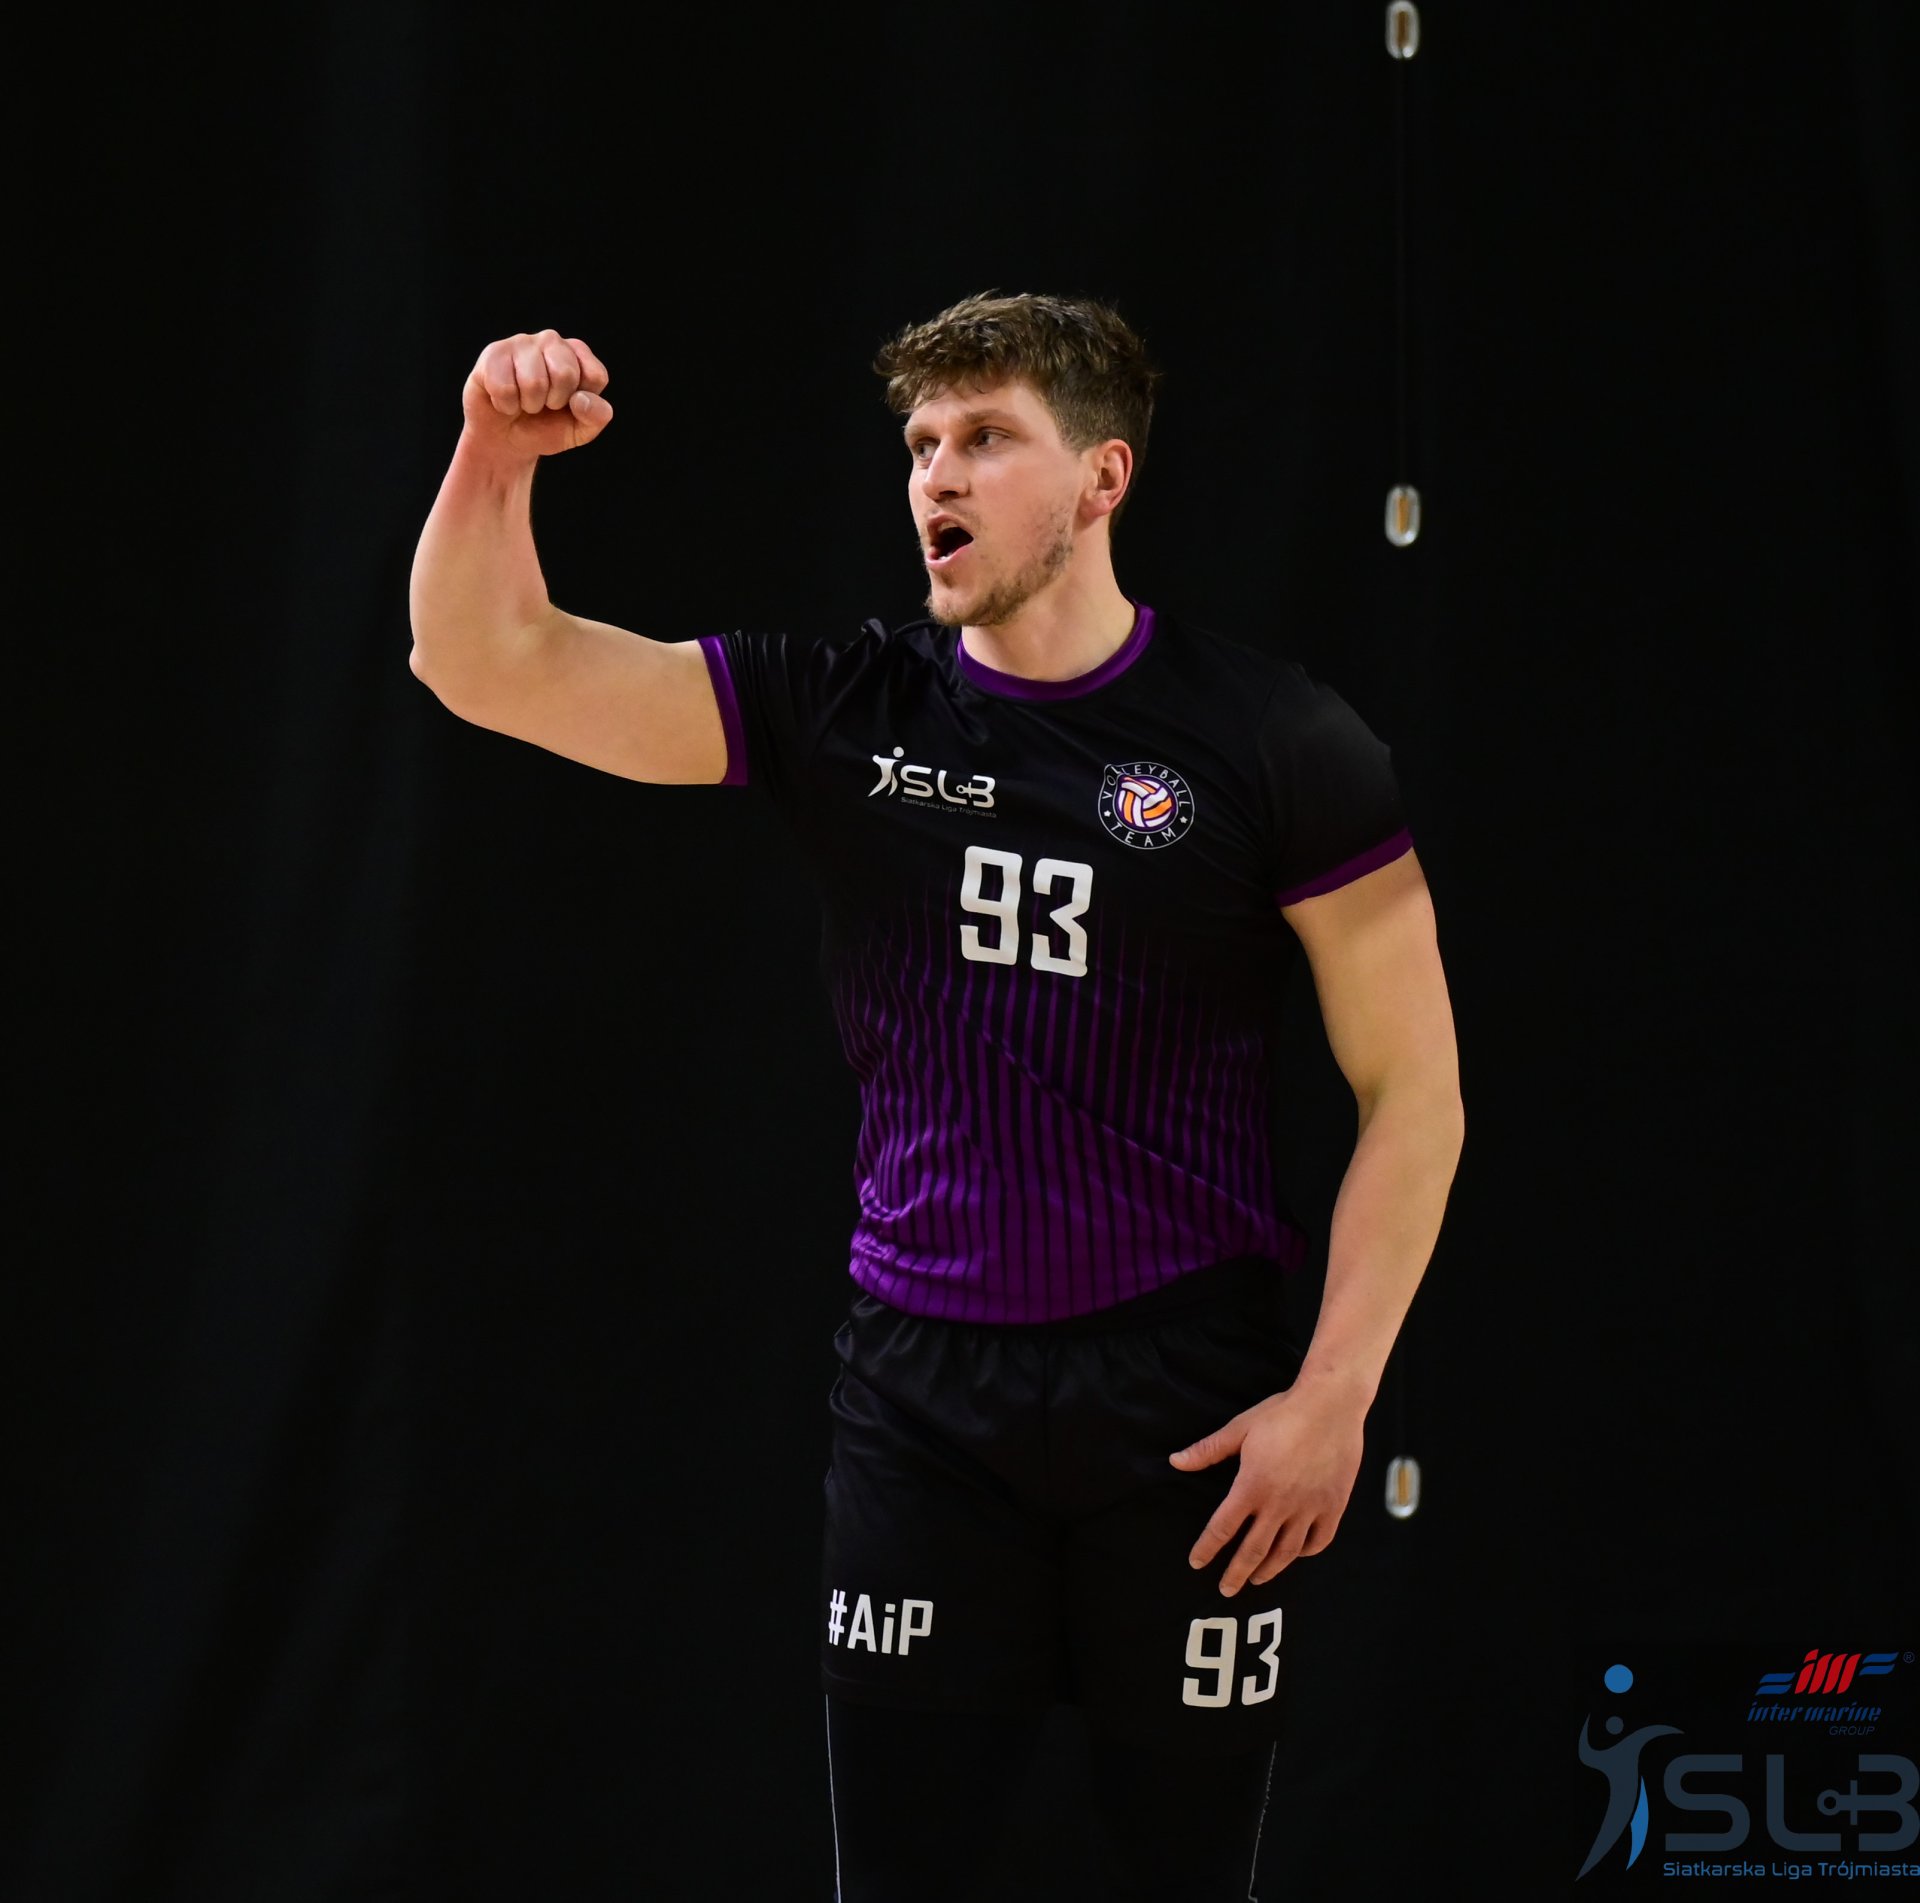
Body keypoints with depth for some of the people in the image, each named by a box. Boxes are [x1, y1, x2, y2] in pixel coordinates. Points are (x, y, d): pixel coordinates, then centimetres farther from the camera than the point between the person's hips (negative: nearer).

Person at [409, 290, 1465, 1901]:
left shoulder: (1272, 740, -6)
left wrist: (1335, 1395, -11)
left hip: (1188, 1404, -2)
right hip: (921, 1392, 3)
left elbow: (1414, 1088, -4)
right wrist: (497, 458, -21)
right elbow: (492, 667, -2)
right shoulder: (841, 714, 3)